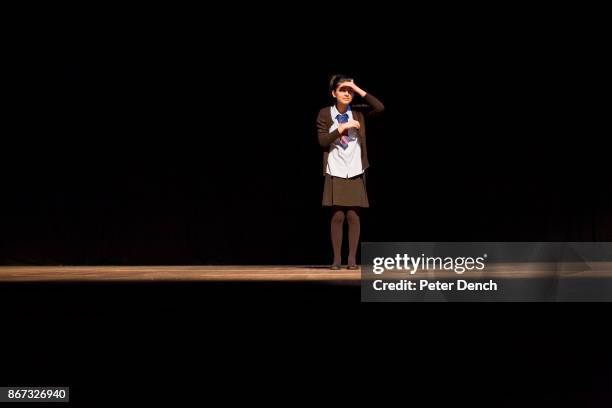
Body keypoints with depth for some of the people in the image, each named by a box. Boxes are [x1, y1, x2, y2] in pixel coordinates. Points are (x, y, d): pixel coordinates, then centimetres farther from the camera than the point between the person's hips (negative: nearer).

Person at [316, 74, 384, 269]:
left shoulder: (358, 113, 3)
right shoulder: (325, 114, 0)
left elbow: (380, 107, -12)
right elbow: (322, 141, -7)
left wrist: (358, 90, -13)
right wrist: (342, 128, -16)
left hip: (355, 173, 1)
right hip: (335, 173, -1)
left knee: (353, 216, -1)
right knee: (337, 216, -4)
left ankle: (352, 258, 4)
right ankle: (336, 259, 2)